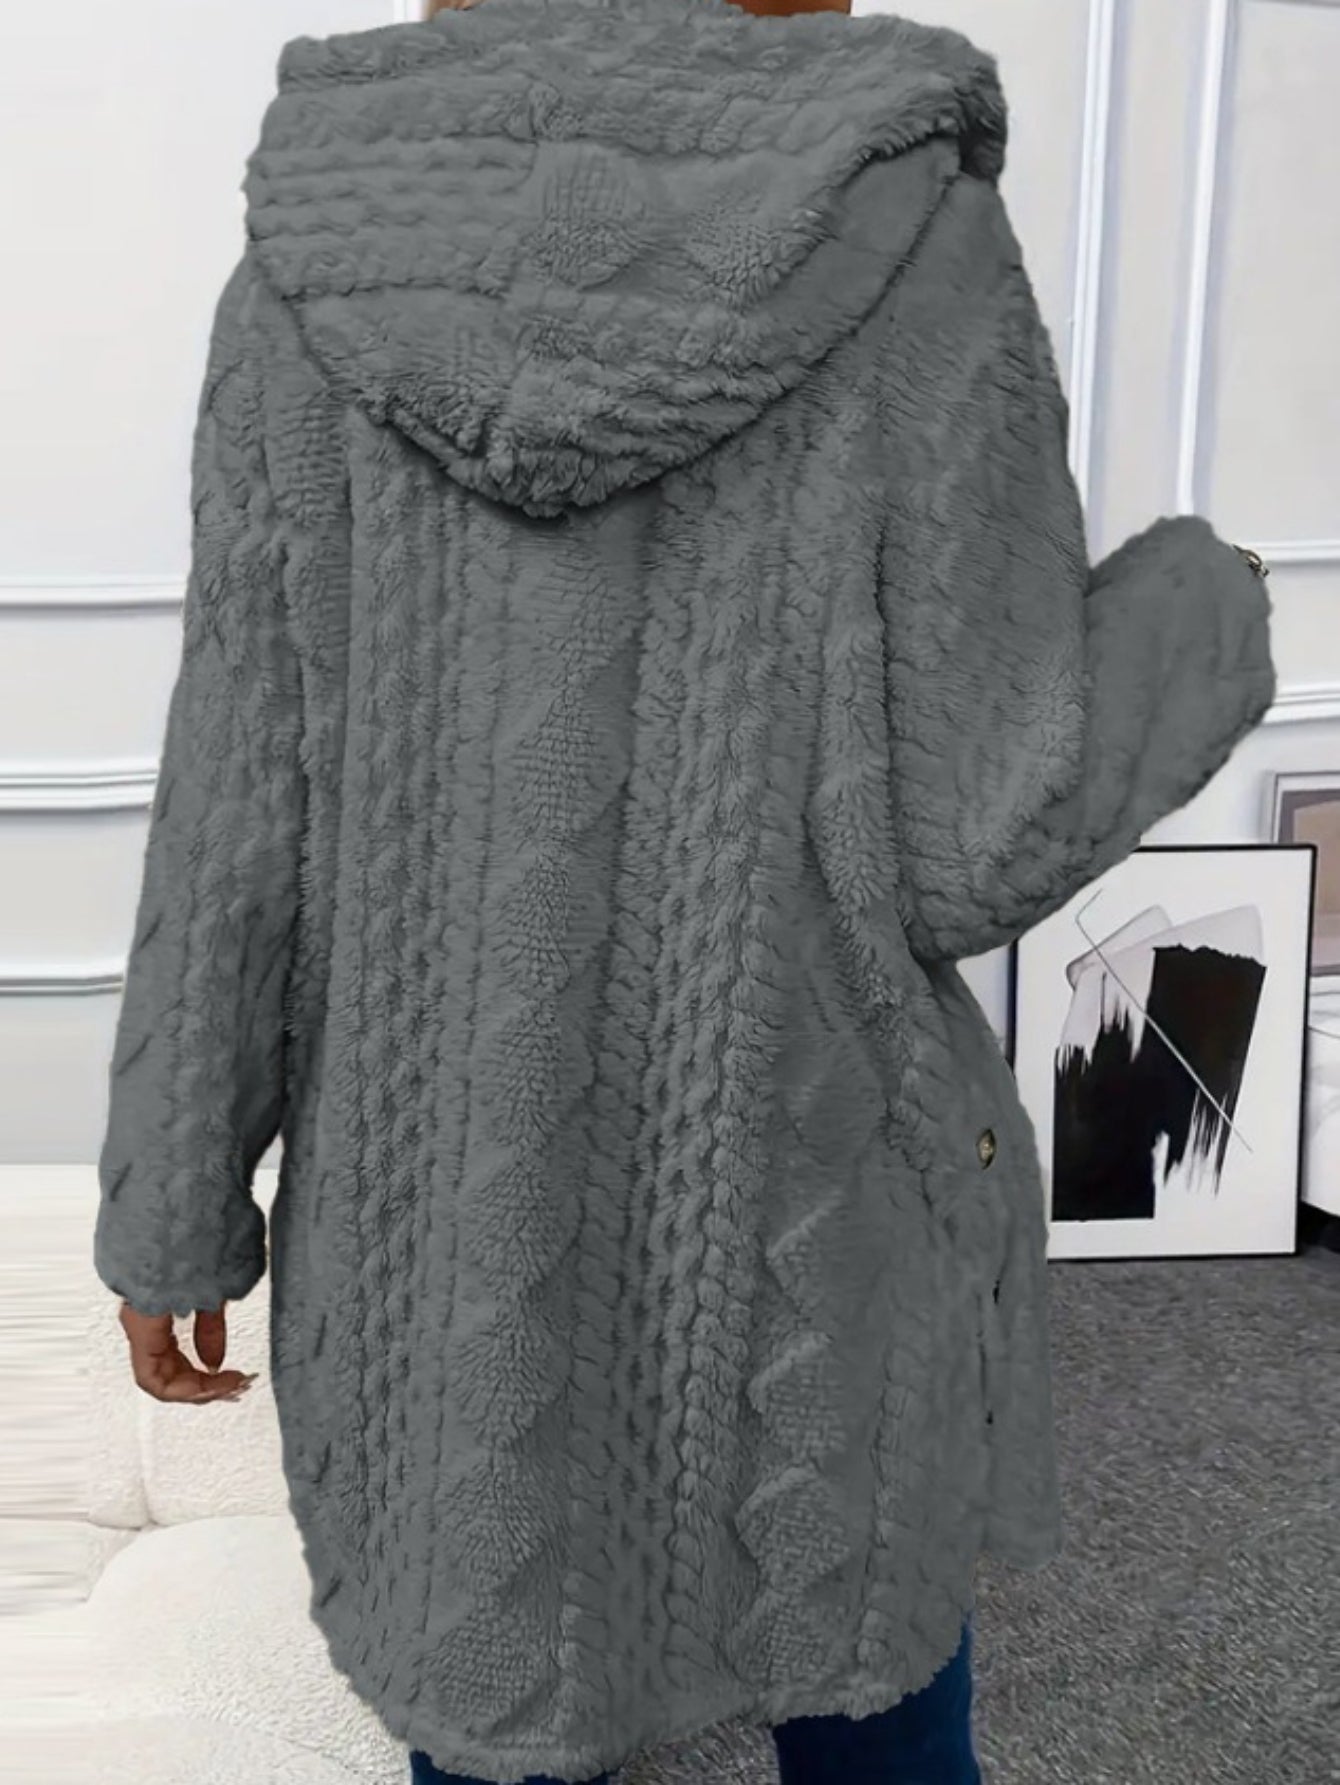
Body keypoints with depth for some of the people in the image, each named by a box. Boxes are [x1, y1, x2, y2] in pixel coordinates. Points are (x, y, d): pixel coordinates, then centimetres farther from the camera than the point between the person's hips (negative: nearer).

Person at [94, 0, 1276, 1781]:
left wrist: (173, 1209, 5)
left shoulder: (323, 265, -9)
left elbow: (240, 809, -9)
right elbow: (972, 847, -15)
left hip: (450, 1200, 2)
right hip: (790, 1203, -1)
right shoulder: (924, 252, -15)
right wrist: (1200, 632, 6)